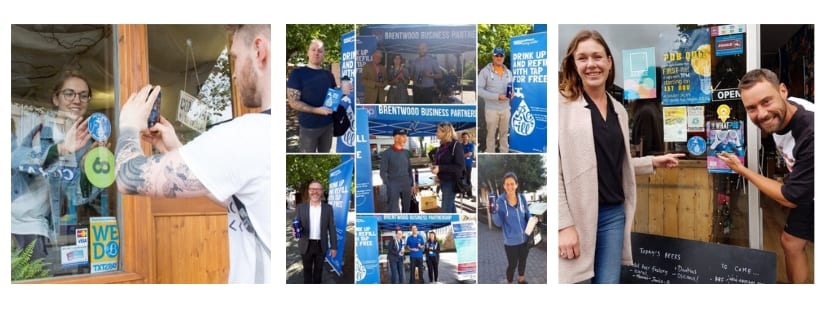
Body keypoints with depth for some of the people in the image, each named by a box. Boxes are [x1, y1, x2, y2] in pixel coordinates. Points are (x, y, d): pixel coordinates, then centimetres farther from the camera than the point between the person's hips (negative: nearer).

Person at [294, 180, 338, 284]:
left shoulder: (328, 208, 0)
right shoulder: (301, 207, 0)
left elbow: (331, 228, 2)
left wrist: (333, 246, 0)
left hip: (321, 245, 0)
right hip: (306, 245, 0)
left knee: (318, 270, 13)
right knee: (307, 270, 9)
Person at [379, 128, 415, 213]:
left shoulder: (406, 153, 11)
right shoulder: (387, 153, -5)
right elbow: (382, 172, -6)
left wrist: (412, 184, 14)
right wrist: (388, 185, -13)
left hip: (406, 185, 6)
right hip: (393, 186, -6)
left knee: (406, 209, 12)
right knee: (393, 211, -9)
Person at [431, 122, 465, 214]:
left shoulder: (456, 145, -17)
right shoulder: (442, 146, 7)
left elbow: (459, 166, -21)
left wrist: (440, 168, -25)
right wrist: (434, 165, -1)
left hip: (451, 182, -8)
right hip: (443, 181, 8)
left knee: (446, 210, -8)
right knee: (450, 206, 18)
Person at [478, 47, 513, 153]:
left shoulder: (508, 72, 8)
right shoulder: (485, 71, -9)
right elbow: (479, 90, -15)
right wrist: (497, 96, -20)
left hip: (505, 108, 5)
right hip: (491, 109, -5)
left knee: (504, 133, 14)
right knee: (491, 134, 5)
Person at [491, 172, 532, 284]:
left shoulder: (522, 198, -8)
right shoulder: (500, 201, -16)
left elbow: (528, 215, 6)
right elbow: (499, 223, -16)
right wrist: (494, 212, -33)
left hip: (525, 238, 4)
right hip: (511, 241, -3)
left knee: (523, 261, 24)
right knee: (512, 264, 10)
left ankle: (521, 279, 50)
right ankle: (509, 283, 36)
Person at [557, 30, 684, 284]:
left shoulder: (618, 110, 14)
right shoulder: (562, 104, -10)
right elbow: (555, 170, -14)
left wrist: (653, 162, 14)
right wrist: (563, 225, -18)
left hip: (613, 214, 6)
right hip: (576, 216, -6)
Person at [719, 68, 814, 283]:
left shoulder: (811, 133, -40)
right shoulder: (779, 114, -16)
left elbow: (790, 198, -28)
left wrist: (742, 171, -18)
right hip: (808, 194, 7)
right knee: (790, 242, 14)